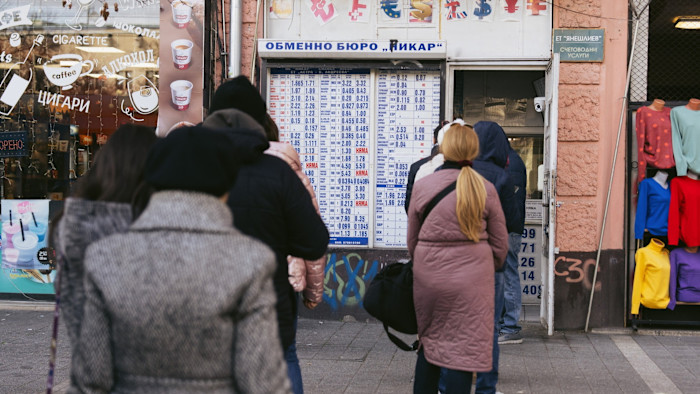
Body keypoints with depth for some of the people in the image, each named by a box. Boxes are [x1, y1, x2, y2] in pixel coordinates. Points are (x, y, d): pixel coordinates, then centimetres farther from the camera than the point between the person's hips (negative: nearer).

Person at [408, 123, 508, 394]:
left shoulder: (422, 186, -1)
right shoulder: (485, 189, -3)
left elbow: (412, 240, 7)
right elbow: (500, 245, 3)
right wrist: (489, 270, 22)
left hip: (427, 277, 2)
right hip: (472, 278, -2)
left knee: (429, 344, 18)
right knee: (464, 350, 1)